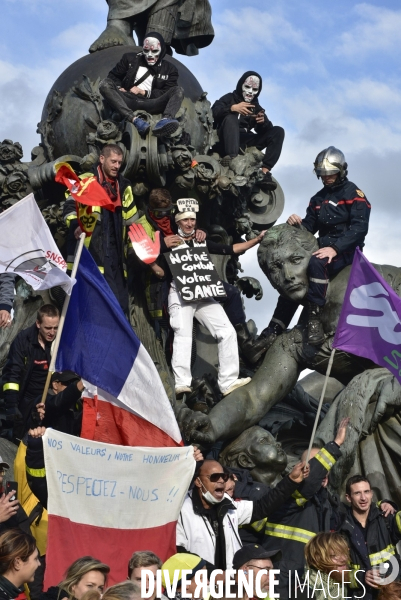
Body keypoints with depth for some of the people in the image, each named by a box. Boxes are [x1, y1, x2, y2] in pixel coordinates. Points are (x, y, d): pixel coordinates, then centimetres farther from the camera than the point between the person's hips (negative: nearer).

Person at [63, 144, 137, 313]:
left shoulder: (124, 186, 20)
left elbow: (132, 218, 27)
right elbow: (70, 207, -12)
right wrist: (76, 224, -31)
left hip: (116, 252, 7)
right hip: (91, 250, -6)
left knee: (120, 302, 6)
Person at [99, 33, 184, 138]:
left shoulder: (169, 69, 13)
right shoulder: (130, 59, 17)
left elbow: (166, 94, 3)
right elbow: (114, 76, 20)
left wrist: (143, 92, -5)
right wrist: (119, 88, -2)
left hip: (150, 104, 0)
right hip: (128, 101, 0)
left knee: (178, 90, -20)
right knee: (105, 84, -26)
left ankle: (166, 120, -53)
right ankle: (134, 120, -46)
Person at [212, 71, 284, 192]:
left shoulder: (256, 107, 23)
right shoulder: (229, 98, 13)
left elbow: (264, 130, 8)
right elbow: (214, 112, -8)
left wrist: (263, 121, -15)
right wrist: (233, 108, -24)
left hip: (245, 142, 4)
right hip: (227, 139, -4)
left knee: (278, 131, -11)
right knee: (231, 118, -31)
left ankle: (265, 172, -31)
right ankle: (232, 157, -56)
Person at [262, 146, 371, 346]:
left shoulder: (354, 194, -4)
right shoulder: (318, 198, 18)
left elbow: (359, 228, -16)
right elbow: (309, 227, 17)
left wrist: (334, 248, -28)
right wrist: (297, 224, -8)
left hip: (346, 251, -7)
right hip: (324, 247, 7)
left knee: (316, 262, -36)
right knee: (292, 278, -9)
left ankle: (315, 318, -35)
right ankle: (274, 330, -8)